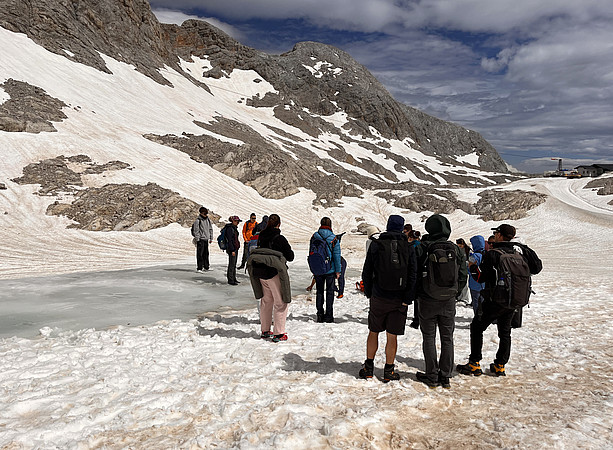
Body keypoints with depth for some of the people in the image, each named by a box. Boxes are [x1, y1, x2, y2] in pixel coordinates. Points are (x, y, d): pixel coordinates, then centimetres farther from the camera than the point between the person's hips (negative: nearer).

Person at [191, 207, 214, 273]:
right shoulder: (197, 221, -10)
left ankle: (206, 266, 25)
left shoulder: (208, 220, 11)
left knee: (206, 253, 14)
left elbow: (210, 229, 18)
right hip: (200, 239, -7)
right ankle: (199, 268, -4)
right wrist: (197, 239, -15)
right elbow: (196, 231, -11)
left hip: (206, 239, 7)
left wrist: (211, 238, 16)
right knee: (200, 254, -6)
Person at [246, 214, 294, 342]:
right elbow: (290, 257, -8)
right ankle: (278, 334, 6)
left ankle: (265, 331, 27)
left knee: (266, 301, 19)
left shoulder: (261, 237, 2)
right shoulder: (280, 239, -16)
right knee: (281, 303, 5)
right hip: (275, 274, -6)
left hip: (260, 273, 6)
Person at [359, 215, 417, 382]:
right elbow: (412, 275, -5)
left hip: (378, 298, 0)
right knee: (392, 336, 8)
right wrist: (407, 299, -2)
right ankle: (388, 371, 16)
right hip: (399, 300, 0)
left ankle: (369, 368, 21)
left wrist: (369, 293, 10)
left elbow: (367, 272, 0)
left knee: (373, 332, 14)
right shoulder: (409, 248, -2)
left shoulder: (376, 245, -3)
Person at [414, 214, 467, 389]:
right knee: (447, 338, 13)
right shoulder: (456, 249, -2)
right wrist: (454, 293, 15)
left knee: (429, 338, 8)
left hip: (428, 301, -3)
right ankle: (445, 377, 18)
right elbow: (463, 276, 2)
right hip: (449, 302, 3)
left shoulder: (423, 248, -12)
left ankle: (432, 376, 12)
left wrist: (416, 294, 7)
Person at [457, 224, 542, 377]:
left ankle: (474, 364, 6)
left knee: (477, 327, 7)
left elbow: (480, 277, -12)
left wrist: (473, 267, 7)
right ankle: (500, 366, 21)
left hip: (496, 299, -6)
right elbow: (536, 267, 8)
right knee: (505, 332, 19)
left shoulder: (492, 254, -15)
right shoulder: (521, 250, 1)